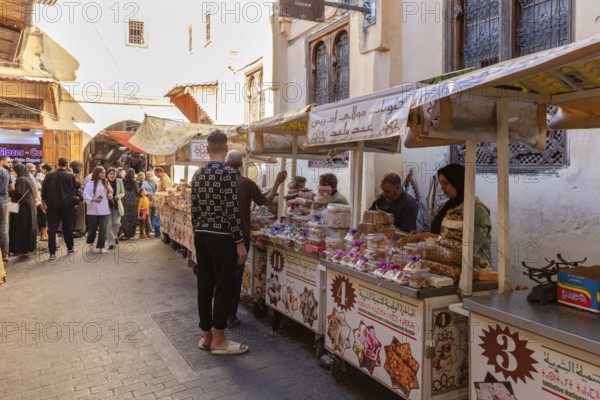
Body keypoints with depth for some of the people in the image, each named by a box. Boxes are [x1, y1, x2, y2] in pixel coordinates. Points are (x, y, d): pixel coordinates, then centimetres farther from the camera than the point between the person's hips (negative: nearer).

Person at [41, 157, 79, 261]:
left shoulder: (49, 175, -1)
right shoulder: (71, 176, -8)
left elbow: (44, 190, 3)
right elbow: (77, 186, 2)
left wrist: (44, 203, 12)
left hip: (52, 206, 1)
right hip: (66, 206, -1)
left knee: (52, 229, 1)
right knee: (67, 228, 14)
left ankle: (52, 253, -3)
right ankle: (70, 248, 27)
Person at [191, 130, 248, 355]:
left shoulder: (197, 174, 8)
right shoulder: (228, 174, -14)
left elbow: (195, 209, 12)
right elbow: (232, 211, -17)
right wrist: (240, 242, -12)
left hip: (201, 235, 7)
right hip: (221, 237, -7)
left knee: (204, 285, 12)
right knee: (224, 287, 2)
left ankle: (206, 335, 21)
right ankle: (218, 340, 10)